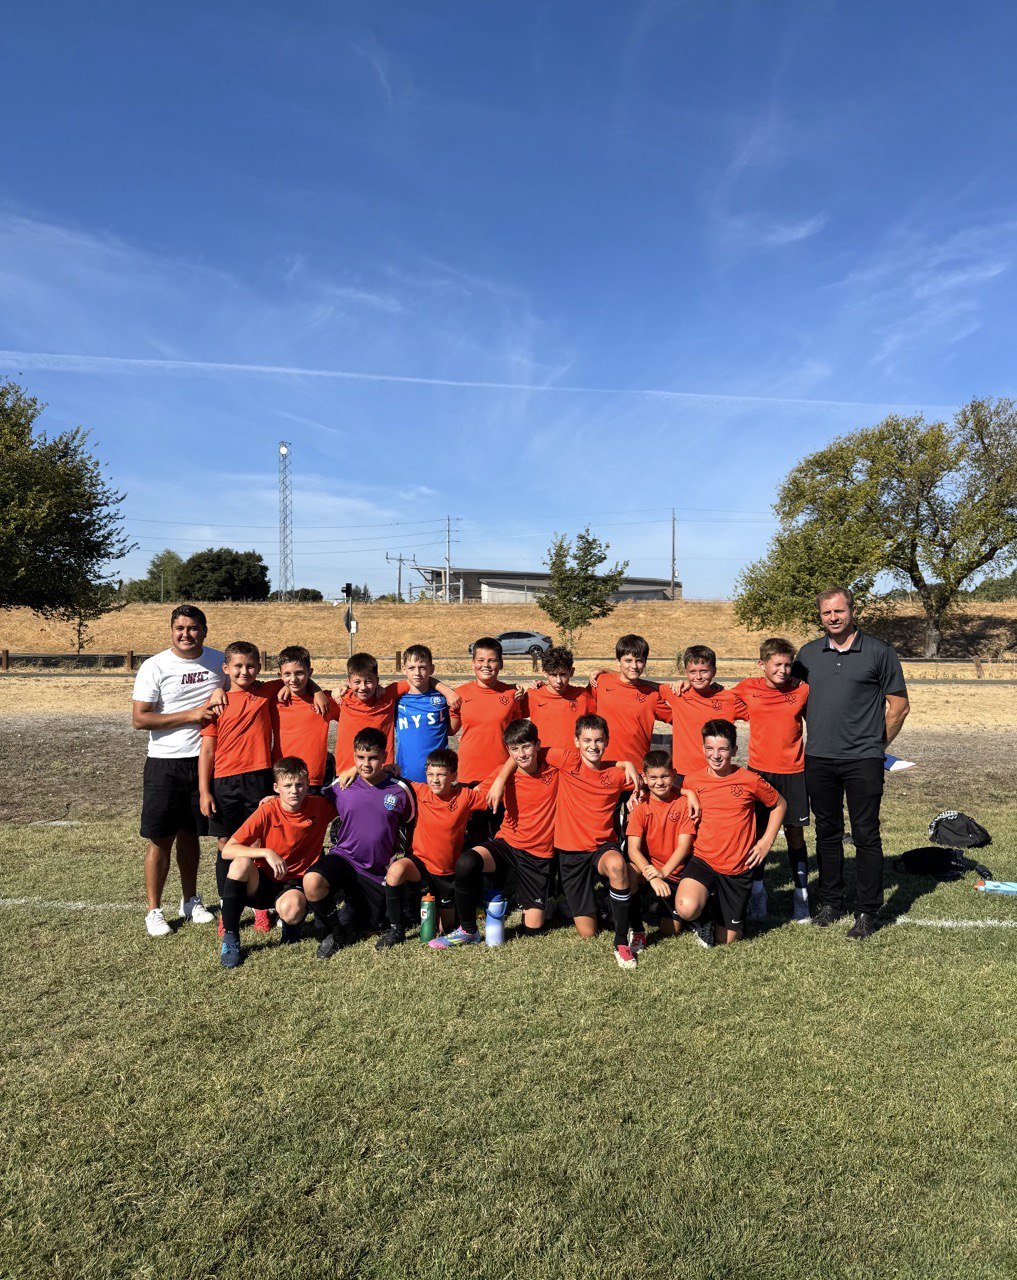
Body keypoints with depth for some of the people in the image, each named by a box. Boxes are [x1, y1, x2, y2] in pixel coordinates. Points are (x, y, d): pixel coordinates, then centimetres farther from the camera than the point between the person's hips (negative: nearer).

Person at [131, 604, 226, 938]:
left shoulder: (218, 661, 4)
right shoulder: (155, 667, -8)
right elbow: (139, 718, -12)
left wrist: (222, 691, -1)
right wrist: (191, 715, -18)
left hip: (204, 761, 3)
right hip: (166, 764, -3)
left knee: (190, 834, 16)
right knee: (161, 838, 2)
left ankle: (190, 901, 29)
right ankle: (154, 911, 15)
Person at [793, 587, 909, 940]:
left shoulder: (879, 652, -2)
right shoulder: (808, 653, 8)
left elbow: (899, 705, 2)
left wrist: (877, 744, 4)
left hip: (863, 761, -3)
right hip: (818, 759, 4)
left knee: (866, 835, 1)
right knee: (827, 832, 12)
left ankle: (867, 912, 12)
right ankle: (830, 902, 25)